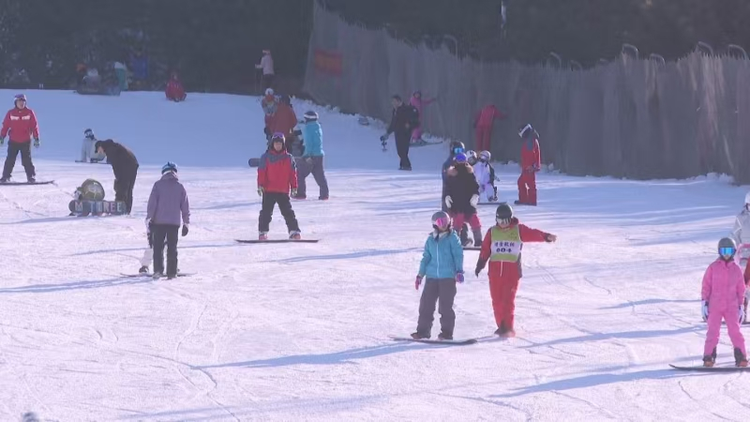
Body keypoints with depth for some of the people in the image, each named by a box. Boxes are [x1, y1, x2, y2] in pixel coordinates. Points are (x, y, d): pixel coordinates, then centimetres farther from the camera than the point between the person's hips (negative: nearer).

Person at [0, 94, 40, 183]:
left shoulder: (29, 112, -1)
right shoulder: (11, 113, 0)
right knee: (10, 160, 0)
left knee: (27, 160, -2)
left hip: (26, 142, -1)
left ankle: (31, 176, 6)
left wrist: (36, 138, -2)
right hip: (13, 141, 1)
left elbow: (34, 126, 1)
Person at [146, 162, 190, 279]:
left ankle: (158, 270, -8)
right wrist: (186, 223, 13)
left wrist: (149, 218, -2)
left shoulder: (158, 185, -2)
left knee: (158, 247, 4)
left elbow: (152, 203, -6)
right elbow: (185, 206, 7)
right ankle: (171, 272, 3)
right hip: (175, 222, 2)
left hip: (159, 221, -2)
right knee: (172, 248, 7)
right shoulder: (180, 187, 5)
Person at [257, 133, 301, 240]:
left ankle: (294, 231, 6)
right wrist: (261, 185, -9)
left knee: (288, 212, 3)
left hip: (283, 191, 1)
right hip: (269, 191, -1)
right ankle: (262, 232, 5)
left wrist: (294, 187, 3)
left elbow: (293, 173, 7)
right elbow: (261, 172, -2)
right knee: (266, 212, 0)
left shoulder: (288, 158, 5)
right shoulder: (266, 157, 1)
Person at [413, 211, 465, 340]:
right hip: (432, 276, 5)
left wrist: (459, 271, -15)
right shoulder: (431, 239, 12)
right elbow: (426, 257, 19)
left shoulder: (452, 237, -2)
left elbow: (458, 254, -6)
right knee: (426, 303, 4)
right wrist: (420, 275, 17)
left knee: (445, 305, -4)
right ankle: (423, 331, 12)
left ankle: (447, 333, 4)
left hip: (448, 277, -5)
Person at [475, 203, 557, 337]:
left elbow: (533, 234, -11)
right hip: (495, 269, 3)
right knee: (497, 300, 5)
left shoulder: (518, 230, 1)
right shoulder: (492, 232, 9)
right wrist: (480, 265, 9)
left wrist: (546, 236, -28)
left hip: (512, 270, -3)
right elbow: (485, 250, 11)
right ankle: (502, 326, 17)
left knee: (508, 299, -10)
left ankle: (509, 328, -7)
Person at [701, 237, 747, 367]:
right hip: (715, 306, -1)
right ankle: (709, 357, 3)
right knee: (713, 332, -2)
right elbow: (706, 286, 4)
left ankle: (741, 357, 1)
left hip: (731, 307, 1)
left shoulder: (736, 269, 7)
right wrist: (704, 303, -2)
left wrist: (740, 306, 12)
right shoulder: (713, 267, 2)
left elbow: (741, 288, 14)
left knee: (735, 331, -3)